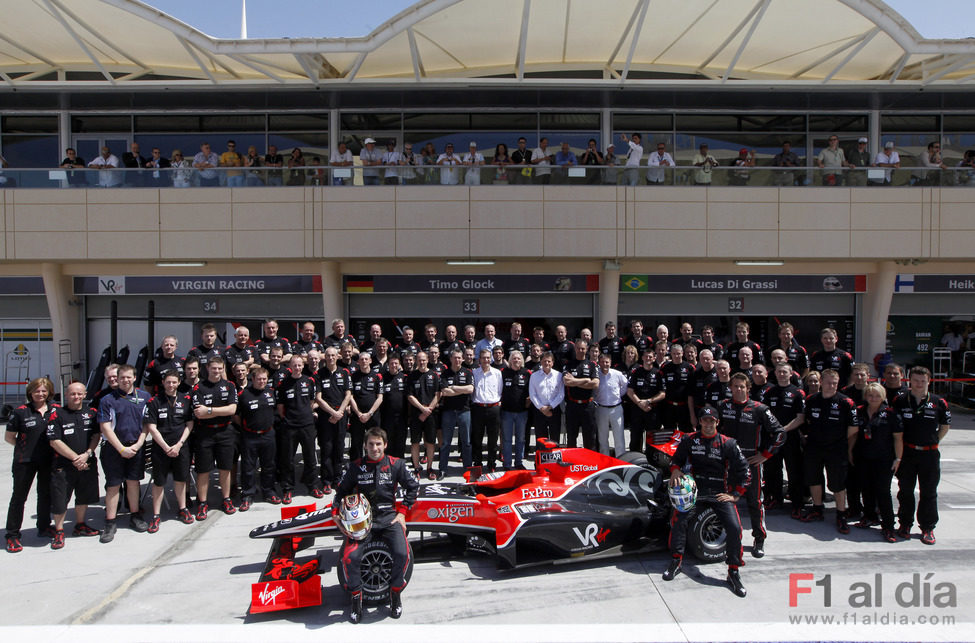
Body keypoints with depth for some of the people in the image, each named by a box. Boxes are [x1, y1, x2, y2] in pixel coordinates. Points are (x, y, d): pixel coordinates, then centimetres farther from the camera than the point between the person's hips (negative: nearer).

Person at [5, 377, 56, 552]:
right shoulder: (20, 411, -6)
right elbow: (8, 437, -1)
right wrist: (26, 447, -4)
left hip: (48, 460, 3)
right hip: (25, 461, -3)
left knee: (46, 494, 15)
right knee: (19, 496, 4)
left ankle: (44, 527, 30)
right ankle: (12, 535, 12)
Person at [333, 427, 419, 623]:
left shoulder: (396, 464, 3)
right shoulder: (356, 466, 5)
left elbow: (413, 487, 11)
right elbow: (342, 491, 15)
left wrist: (402, 512, 4)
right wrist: (336, 512, 0)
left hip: (389, 517, 0)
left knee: (402, 554, -26)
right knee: (349, 557, -24)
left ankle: (395, 593, 3)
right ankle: (356, 597, 4)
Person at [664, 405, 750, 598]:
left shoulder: (728, 443, 1)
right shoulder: (690, 440, 6)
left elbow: (744, 472, 5)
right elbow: (676, 458, 18)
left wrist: (735, 495, -1)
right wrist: (675, 470, -5)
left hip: (721, 493, -1)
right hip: (696, 491, 1)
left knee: (734, 527, -21)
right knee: (679, 518, -22)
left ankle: (733, 572, -1)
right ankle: (676, 561, -1)